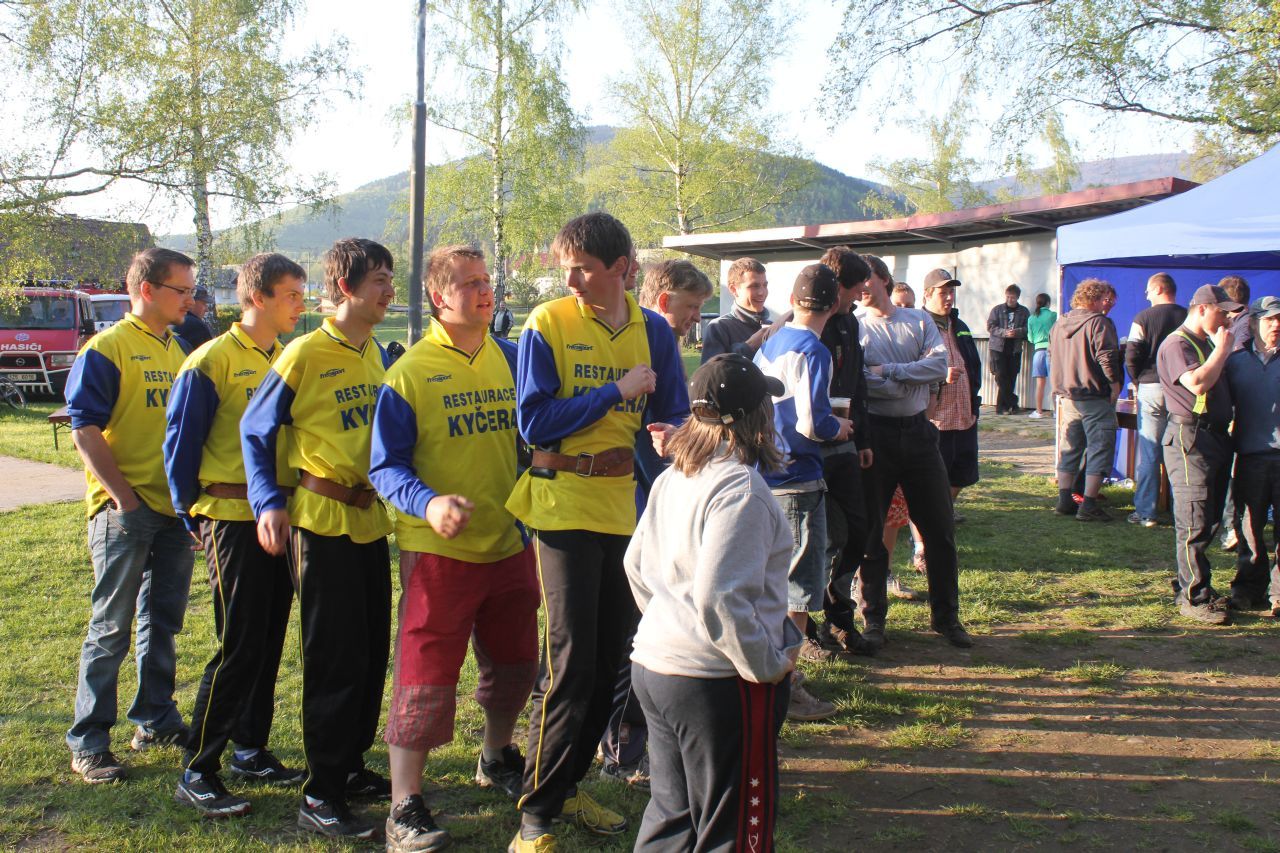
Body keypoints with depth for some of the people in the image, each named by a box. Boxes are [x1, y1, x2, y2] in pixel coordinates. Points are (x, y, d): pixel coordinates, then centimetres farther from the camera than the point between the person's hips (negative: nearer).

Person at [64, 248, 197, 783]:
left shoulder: (177, 350, 13)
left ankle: (155, 720, 28)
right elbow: (84, 430, -14)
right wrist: (124, 496, -18)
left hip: (174, 507, 7)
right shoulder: (107, 349, -9)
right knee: (111, 630, -1)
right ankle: (88, 742, 8)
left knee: (163, 622, 15)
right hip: (126, 512, -7)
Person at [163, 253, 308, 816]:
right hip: (233, 516, -6)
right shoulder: (212, 361, -8)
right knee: (239, 647, -7)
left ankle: (251, 749, 25)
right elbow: (180, 442, -5)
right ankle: (196, 773, 4)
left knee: (269, 642, 12)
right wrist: (191, 515, -3)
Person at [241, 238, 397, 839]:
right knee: (334, 660, -3)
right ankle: (320, 797, 7)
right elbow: (255, 430, -6)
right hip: (322, 523, -7)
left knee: (372, 652, 13)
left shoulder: (376, 352, 8)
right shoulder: (305, 355, -12)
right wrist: (268, 501, -14)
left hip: (370, 519, 7)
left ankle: (350, 767, 29)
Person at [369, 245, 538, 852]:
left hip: (510, 544, 6)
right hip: (440, 551, -5)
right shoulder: (410, 373, -9)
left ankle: (496, 758, 44)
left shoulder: (510, 358, 5)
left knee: (514, 663, 19)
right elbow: (386, 466, -10)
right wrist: (428, 504, -28)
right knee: (427, 675, -3)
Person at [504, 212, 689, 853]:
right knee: (570, 662, -7)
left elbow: (673, 415, 8)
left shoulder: (652, 331, 5)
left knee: (610, 657, 11)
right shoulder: (547, 323, -7)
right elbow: (534, 422, -14)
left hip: (623, 505, 5)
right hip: (564, 505, -5)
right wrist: (616, 391, -15)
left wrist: (669, 434, -16)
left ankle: (567, 787, 29)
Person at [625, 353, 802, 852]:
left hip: (653, 663, 9)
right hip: (719, 682, -8)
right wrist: (768, 664, -15)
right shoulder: (742, 490, -19)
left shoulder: (673, 478, 7)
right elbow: (719, 597, -27)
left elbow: (636, 565, 16)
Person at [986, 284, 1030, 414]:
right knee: (1001, 377, -8)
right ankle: (1012, 403, -1)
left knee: (1011, 378, 2)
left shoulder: (1024, 311, 9)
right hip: (998, 347, -2)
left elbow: (1028, 329, 2)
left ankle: (1002, 406, 9)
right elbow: (990, 327, -3)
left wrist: (1017, 332, -18)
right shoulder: (997, 310, 5)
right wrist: (1005, 332, -18)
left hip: (1015, 349, 2)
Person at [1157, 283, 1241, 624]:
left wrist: (1222, 348, 12)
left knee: (1210, 518, 13)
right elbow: (1197, 382, -25)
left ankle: (1188, 584, 23)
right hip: (1191, 437, -10)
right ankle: (1195, 597, -3)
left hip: (1215, 436, 10)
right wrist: (1222, 349, -16)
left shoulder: (1207, 343, 20)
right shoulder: (1177, 344, -10)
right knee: (1194, 522, -7)